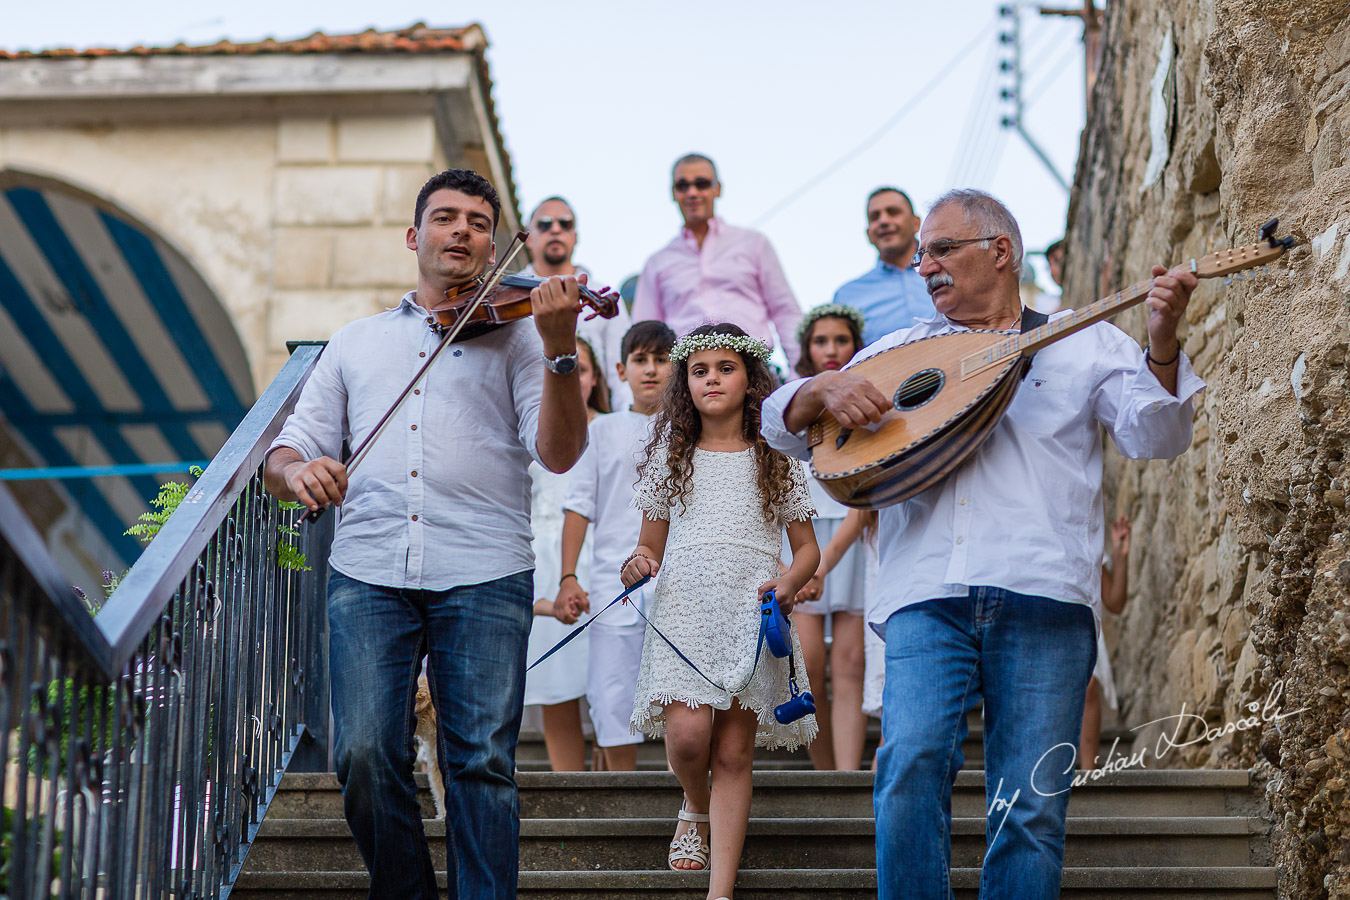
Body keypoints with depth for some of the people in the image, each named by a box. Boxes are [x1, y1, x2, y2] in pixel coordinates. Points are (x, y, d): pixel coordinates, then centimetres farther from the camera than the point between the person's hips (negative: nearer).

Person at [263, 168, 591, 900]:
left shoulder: (513, 333, 13)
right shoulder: (355, 343, 21)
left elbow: (558, 453, -1)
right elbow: (286, 454, 18)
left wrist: (560, 348, -15)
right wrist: (296, 471, -7)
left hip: (484, 574, -1)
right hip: (368, 572, 2)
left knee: (483, 759, -8)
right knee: (367, 757, -8)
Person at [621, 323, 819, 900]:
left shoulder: (776, 460, 9)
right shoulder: (670, 457, 12)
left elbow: (807, 548, 12)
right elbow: (651, 544, 17)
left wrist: (790, 582, -9)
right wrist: (638, 564, -6)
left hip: (751, 615, 0)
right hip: (683, 612, 0)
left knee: (733, 753, -4)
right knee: (687, 734, -19)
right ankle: (695, 809, 15)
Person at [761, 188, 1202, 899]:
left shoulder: (1084, 344, 18)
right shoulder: (898, 353, 24)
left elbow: (1153, 437, 4)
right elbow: (781, 423, 21)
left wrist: (1162, 346, -13)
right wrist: (825, 389, -1)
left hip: (1044, 599, -1)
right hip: (926, 598, 1)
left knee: (1032, 809, -5)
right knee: (911, 766, -20)